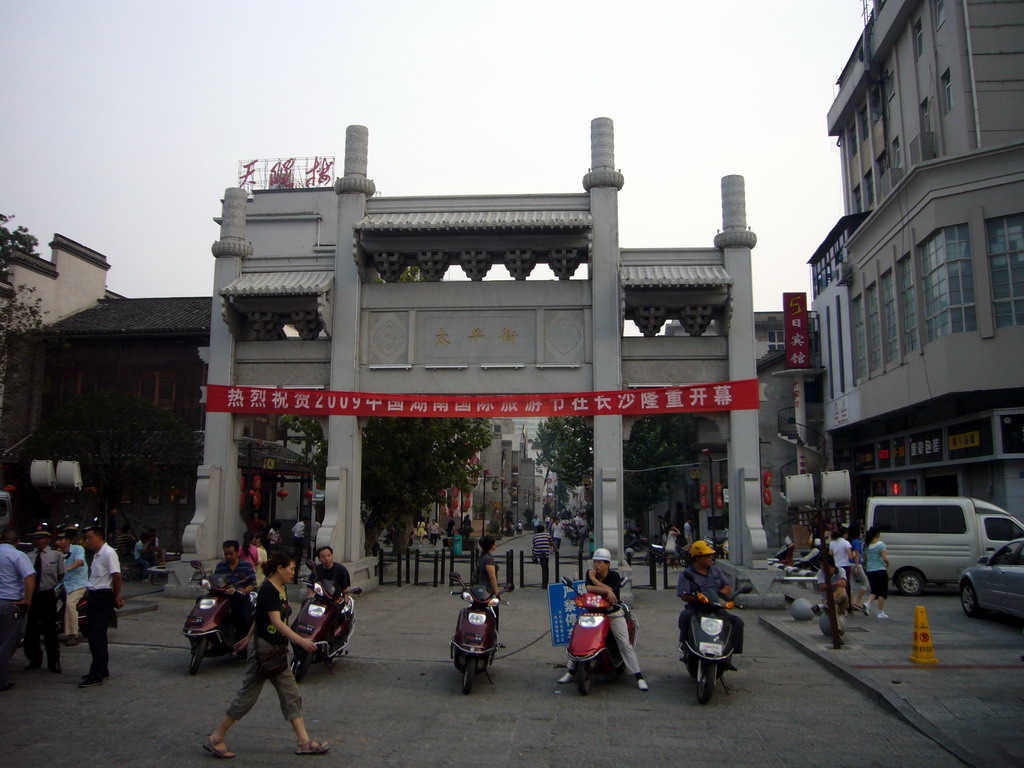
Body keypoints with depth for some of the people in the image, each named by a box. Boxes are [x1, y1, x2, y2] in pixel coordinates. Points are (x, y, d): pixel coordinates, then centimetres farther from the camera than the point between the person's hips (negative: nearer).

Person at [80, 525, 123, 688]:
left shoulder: (108, 553, -16)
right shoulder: (96, 554, 16)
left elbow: (116, 575, -20)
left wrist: (116, 596, -14)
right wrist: (89, 592, 11)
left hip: (103, 597, -10)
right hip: (94, 597, 10)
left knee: (96, 636, -11)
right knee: (93, 634, 16)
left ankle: (97, 675, -8)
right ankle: (102, 670, 26)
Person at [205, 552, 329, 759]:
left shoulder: (281, 589, 9)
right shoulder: (268, 590, -19)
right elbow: (276, 621, -30)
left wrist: (249, 637, 31)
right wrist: (301, 641, -37)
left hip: (276, 651, 9)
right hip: (263, 649, -9)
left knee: (291, 696, 8)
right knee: (247, 696, 2)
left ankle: (304, 742, 11)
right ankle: (215, 739, 17)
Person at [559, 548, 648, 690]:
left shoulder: (614, 575, -11)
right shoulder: (590, 573, -4)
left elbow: (611, 590, -28)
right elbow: (588, 588, -23)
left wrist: (594, 579, -22)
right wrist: (606, 591, -35)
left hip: (614, 613, -3)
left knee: (625, 644, -8)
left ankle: (639, 677, -2)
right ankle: (570, 672, 11)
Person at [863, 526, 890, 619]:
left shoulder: (866, 545, 7)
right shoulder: (880, 544, -10)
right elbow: (885, 558, -14)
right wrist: (887, 564, 5)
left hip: (870, 571, 5)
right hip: (880, 570, -5)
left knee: (874, 590, 17)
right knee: (882, 592, 6)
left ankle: (868, 603, -8)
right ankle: (881, 612, 7)